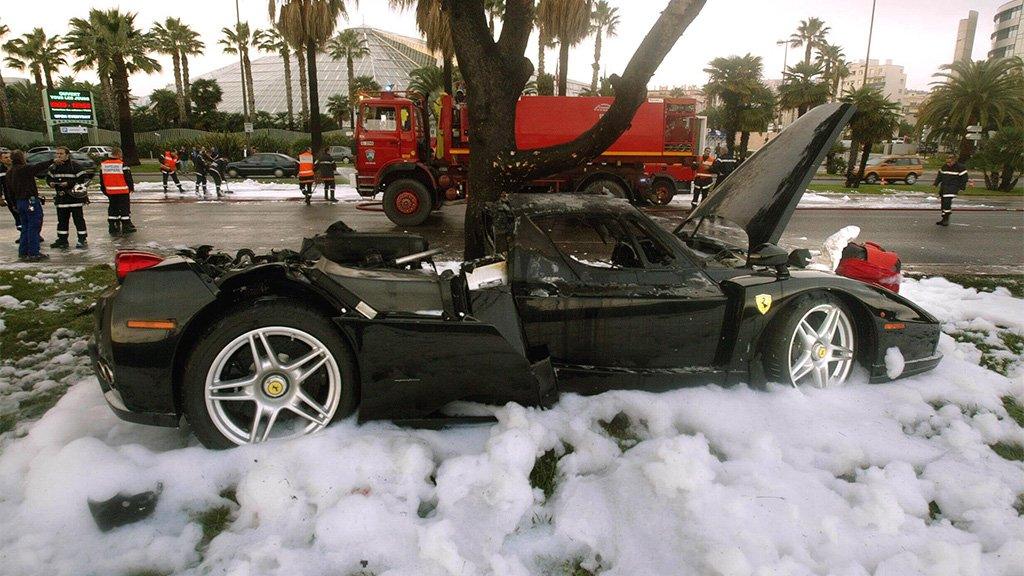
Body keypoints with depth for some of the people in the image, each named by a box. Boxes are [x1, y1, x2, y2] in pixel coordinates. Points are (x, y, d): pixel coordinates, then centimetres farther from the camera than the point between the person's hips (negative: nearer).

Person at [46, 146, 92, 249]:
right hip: (61, 199, 7)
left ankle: (82, 240, 3)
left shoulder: (74, 166, -9)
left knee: (78, 219, -2)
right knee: (62, 220, 12)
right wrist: (51, 182, -1)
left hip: (74, 197, -6)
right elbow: (49, 178, 22)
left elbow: (84, 178, -13)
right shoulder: (54, 167, 10)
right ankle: (62, 240, 20)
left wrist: (69, 183, -19)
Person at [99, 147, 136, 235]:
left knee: (113, 208, 13)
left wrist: (103, 190, 21)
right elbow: (128, 178, -9)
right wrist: (131, 188, 6)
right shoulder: (122, 164, -13)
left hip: (110, 192, 5)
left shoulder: (103, 165, 4)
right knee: (125, 208, 4)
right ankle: (126, 226, 9)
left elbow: (101, 179, 11)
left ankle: (112, 228, 14)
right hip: (123, 191, -5)